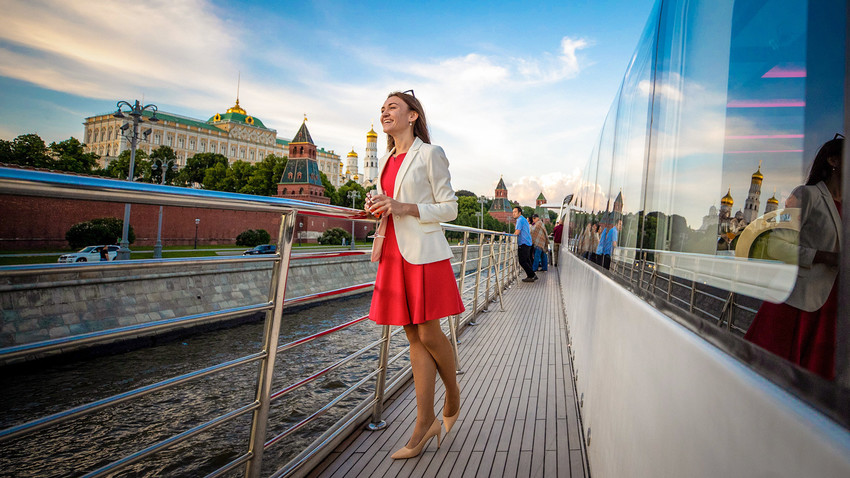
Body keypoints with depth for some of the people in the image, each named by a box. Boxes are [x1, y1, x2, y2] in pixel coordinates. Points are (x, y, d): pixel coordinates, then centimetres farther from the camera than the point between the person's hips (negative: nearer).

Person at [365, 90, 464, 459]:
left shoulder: (429, 154, -2)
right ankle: (425, 423, 16)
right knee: (414, 337, 8)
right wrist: (376, 206, 3)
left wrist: (403, 207, -16)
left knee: (429, 334, -2)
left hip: (423, 254, -6)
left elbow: (449, 208, -5)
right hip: (393, 254, 6)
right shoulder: (385, 160, 18)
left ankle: (453, 395, 28)